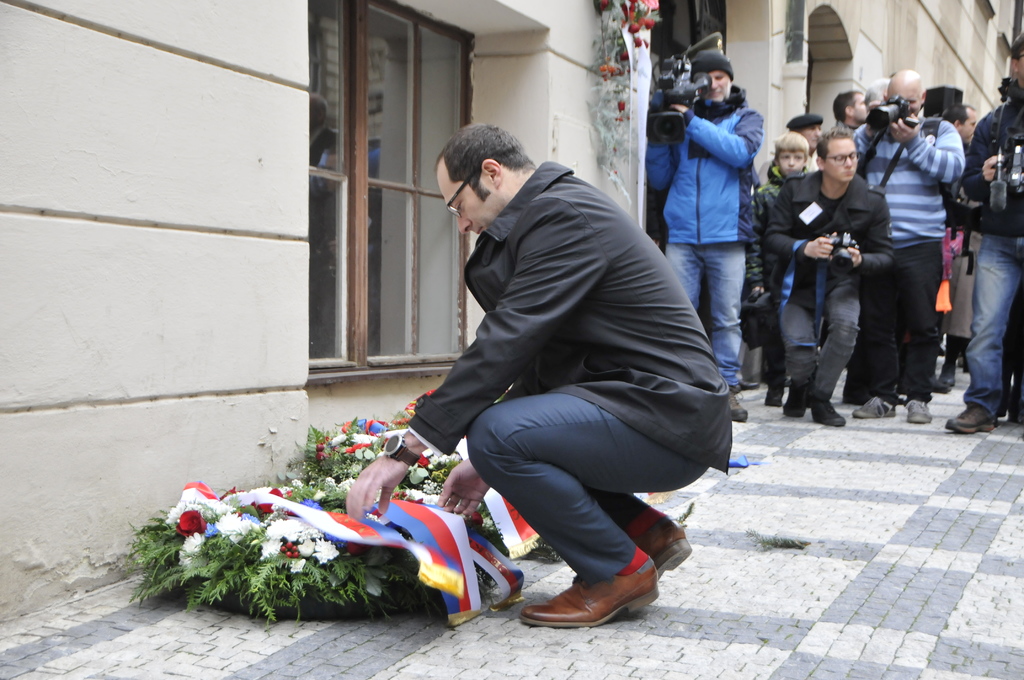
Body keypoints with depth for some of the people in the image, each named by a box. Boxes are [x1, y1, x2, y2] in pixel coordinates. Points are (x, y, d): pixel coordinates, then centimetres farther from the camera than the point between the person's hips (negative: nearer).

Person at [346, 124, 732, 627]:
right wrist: (487, 464, 13)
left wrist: (406, 450, -20)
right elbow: (534, 353, 17)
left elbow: (506, 343, -23)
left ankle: (621, 571, -5)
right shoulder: (558, 213, 16)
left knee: (496, 433, -26)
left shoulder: (564, 216, -15)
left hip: (668, 420, -10)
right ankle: (645, 531, 16)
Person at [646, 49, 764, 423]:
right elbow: (659, 178, 12)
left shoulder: (747, 118, 13)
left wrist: (692, 121, -11)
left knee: (727, 317, 0)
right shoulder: (680, 118, 15)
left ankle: (728, 387, 7)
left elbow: (740, 151, -10)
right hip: (682, 234, 1)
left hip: (726, 235, -1)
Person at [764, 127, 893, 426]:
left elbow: (884, 255, -4)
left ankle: (820, 396, -10)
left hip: (841, 282, 1)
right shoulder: (794, 191, -9)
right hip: (797, 281, 0)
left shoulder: (872, 201, -8)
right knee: (798, 346, -21)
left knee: (846, 323, -31)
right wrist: (805, 248, -30)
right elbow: (773, 236, -10)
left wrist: (861, 260, -27)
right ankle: (800, 387, 18)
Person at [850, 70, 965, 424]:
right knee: (875, 325, 5)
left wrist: (913, 142, -13)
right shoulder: (871, 132, 16)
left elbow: (953, 167, -9)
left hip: (921, 246, -3)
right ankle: (881, 395, 14)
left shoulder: (940, 130, 9)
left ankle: (918, 397, 7)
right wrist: (869, 134, -5)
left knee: (923, 326, -1)